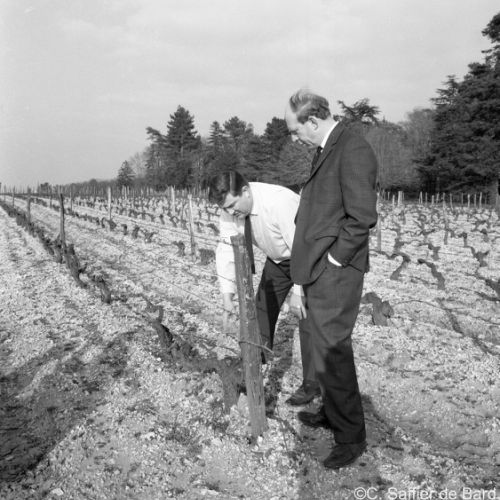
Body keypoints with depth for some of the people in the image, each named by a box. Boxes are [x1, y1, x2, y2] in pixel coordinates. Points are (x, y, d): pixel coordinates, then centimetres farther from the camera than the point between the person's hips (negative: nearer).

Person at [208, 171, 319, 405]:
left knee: (306, 316, -10)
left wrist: (298, 292, -31)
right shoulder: (230, 210, -17)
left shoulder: (279, 202, -38)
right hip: (278, 259, 7)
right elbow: (227, 248, -15)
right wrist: (227, 294, -20)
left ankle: (311, 383, 1)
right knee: (263, 305, 11)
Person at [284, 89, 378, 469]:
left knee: (332, 355, 1)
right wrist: (310, 258, 12)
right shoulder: (327, 150, 14)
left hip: (334, 273, -9)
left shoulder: (354, 151, -17)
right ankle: (332, 414, 39)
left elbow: (363, 217, -22)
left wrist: (335, 259, -14)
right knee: (326, 349, 21)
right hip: (318, 270, 9)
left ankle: (351, 436, 20)